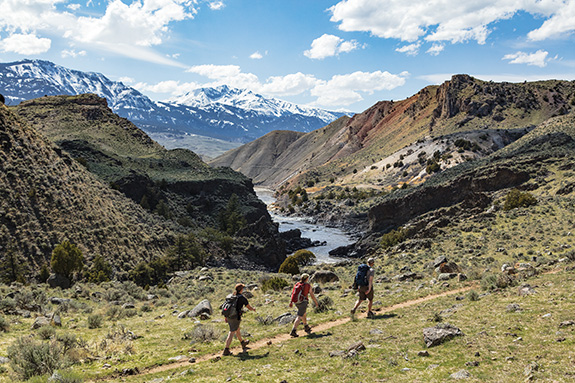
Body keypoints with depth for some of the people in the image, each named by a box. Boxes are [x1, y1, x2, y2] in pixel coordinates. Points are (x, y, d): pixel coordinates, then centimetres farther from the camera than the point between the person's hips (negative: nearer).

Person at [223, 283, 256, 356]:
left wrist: (226, 317, 18)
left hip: (229, 316, 7)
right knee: (231, 333, -3)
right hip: (236, 318, -7)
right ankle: (226, 350, -4)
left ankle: (242, 343, 45)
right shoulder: (242, 298, -10)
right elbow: (249, 307, -1)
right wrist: (253, 309, 21)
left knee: (237, 330, 26)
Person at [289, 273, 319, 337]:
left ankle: (306, 327, 39)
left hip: (296, 302, 6)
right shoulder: (308, 286, -5)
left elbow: (293, 293, 1)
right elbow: (312, 295, 0)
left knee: (304, 314, 26)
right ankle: (293, 331, -18)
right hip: (303, 302, -6)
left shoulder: (297, 284, 6)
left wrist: (291, 302, 3)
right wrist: (316, 302, 13)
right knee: (299, 317, -6)